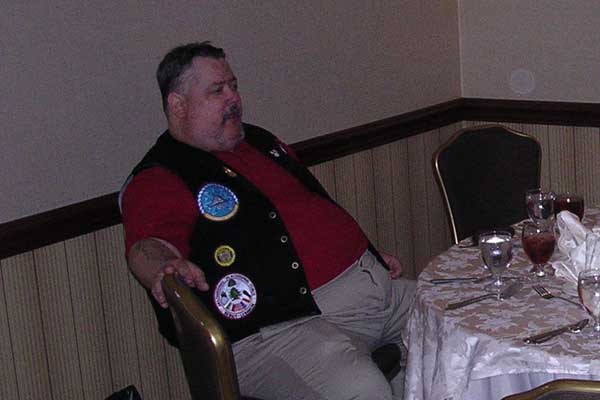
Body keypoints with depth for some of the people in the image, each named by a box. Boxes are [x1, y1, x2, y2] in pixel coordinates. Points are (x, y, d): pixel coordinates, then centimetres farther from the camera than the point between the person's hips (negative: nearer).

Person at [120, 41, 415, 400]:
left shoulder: (260, 140, 21)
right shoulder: (157, 181, -4)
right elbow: (147, 247, -23)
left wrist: (372, 255, 23)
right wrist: (163, 269, -45)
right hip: (286, 326, -8)